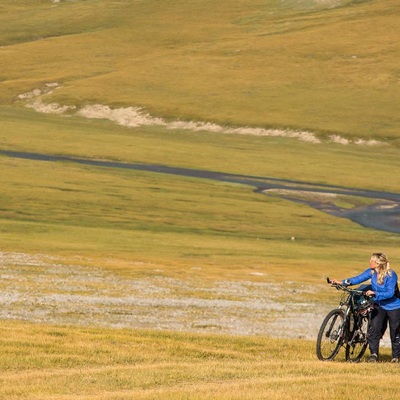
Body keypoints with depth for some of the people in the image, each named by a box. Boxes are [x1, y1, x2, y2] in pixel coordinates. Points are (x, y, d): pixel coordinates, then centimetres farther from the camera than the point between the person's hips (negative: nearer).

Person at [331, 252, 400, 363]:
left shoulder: (391, 275, -24)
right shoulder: (371, 272, -6)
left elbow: (390, 293, -29)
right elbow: (359, 278, -8)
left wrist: (374, 293, -37)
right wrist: (342, 282, -18)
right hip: (379, 306, 5)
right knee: (374, 329, -9)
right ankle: (374, 354, 0)